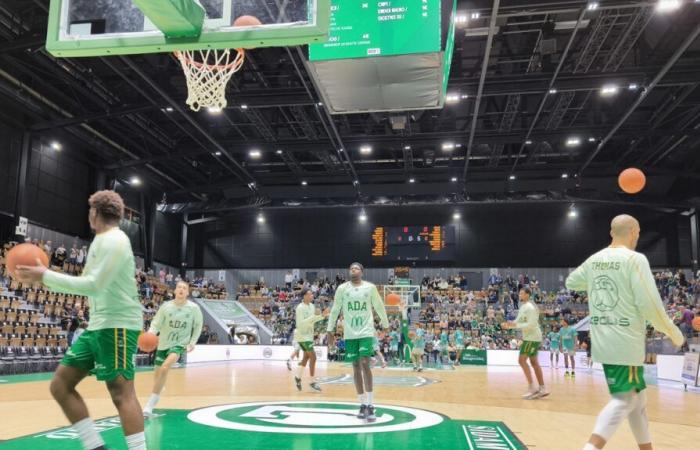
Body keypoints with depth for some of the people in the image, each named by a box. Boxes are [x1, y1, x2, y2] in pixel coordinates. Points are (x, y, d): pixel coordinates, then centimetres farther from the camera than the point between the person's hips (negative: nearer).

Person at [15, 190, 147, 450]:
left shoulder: (114, 240, -12)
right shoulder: (103, 241, 20)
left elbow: (94, 286, -21)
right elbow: (87, 284, 26)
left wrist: (46, 276, -13)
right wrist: (45, 279, 20)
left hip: (117, 325, -10)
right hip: (97, 326, 10)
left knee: (121, 393, -15)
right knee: (60, 385, 7)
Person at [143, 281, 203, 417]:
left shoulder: (193, 308, -11)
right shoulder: (166, 306, -9)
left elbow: (198, 326, 3)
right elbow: (156, 323, -8)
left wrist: (192, 342, -6)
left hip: (180, 344, -3)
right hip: (163, 343, 3)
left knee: (165, 368, -27)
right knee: (158, 374, 13)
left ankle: (150, 405, -19)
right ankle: (154, 400, 46)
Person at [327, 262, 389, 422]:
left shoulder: (370, 287, -1)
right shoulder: (342, 288, 1)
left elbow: (379, 307, 10)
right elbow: (335, 309, 8)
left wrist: (386, 324, 15)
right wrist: (330, 329, 9)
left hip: (366, 332, -2)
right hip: (350, 334, 2)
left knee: (365, 364, -13)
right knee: (356, 367, 6)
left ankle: (370, 405, -10)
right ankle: (362, 405, 15)